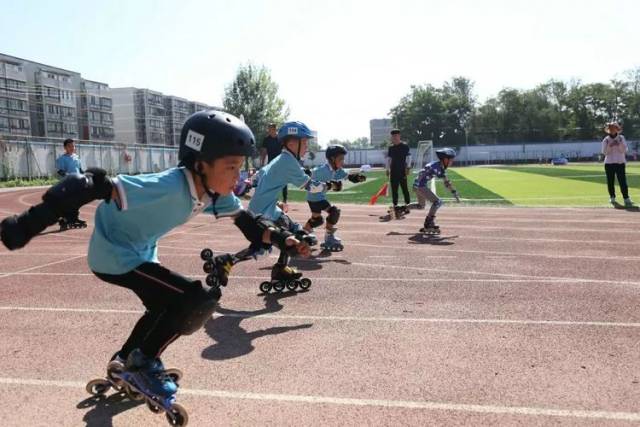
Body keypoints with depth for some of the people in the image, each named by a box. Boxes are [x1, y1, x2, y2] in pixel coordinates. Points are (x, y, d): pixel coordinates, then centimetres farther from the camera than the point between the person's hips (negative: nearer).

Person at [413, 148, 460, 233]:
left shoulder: (441, 169, 11)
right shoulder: (435, 166, -19)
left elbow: (447, 182, 18)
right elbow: (422, 173, -28)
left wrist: (455, 193, 17)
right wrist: (416, 186, -36)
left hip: (422, 186, 10)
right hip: (420, 185, -10)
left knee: (421, 206, 25)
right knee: (437, 201, -12)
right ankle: (428, 224, -8)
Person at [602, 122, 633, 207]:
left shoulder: (621, 138, 7)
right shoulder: (606, 140, 6)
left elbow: (624, 150, -1)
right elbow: (604, 152, 0)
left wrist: (619, 145, -18)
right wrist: (609, 146, -16)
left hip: (620, 163, -1)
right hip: (609, 163, 1)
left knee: (622, 181, -9)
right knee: (610, 181, 2)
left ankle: (626, 199, -12)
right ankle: (612, 197, 15)